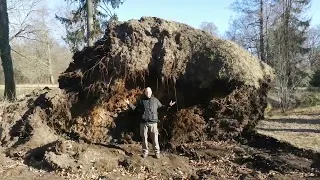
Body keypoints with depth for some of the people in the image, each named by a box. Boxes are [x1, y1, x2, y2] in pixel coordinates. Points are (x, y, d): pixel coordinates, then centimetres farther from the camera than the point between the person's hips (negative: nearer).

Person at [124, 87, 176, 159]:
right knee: (144, 138, 7)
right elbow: (135, 108, 15)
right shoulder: (141, 101, 8)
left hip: (153, 123, 0)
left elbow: (161, 107, 19)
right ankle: (145, 151, 21)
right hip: (144, 123, 1)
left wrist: (168, 105, 9)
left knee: (155, 138, 1)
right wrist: (129, 104, 5)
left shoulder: (155, 100, 9)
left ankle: (157, 152, 14)